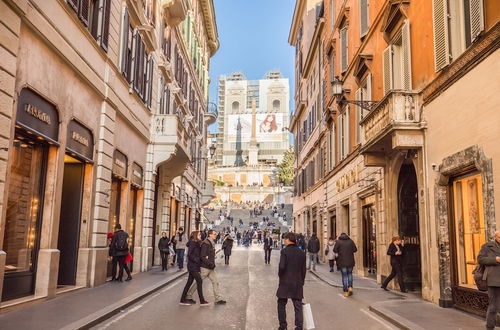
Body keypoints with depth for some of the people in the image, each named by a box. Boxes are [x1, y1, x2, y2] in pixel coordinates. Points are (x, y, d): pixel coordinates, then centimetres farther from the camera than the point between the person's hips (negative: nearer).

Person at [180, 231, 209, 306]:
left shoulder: (197, 244, 15)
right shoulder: (193, 243, -13)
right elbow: (189, 254, -21)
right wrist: (197, 260, -21)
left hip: (194, 266, 9)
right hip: (193, 266, -9)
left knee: (189, 282, 12)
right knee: (199, 281, -7)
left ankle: (183, 299, 17)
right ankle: (202, 301, -2)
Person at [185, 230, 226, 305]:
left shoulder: (212, 243, 11)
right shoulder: (205, 244, -18)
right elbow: (202, 256, -22)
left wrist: (213, 264, 11)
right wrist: (209, 263, -26)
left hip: (211, 267, 9)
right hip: (205, 267, -9)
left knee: (215, 282, 6)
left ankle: (218, 299, 11)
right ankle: (188, 296, 19)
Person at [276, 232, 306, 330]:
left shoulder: (284, 251, -11)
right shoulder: (302, 253, 4)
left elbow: (282, 267, -18)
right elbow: (303, 270, 7)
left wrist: (280, 275, 1)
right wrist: (301, 282, 16)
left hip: (285, 283, -3)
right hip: (298, 284, 4)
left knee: (281, 304, 13)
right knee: (298, 306, 7)